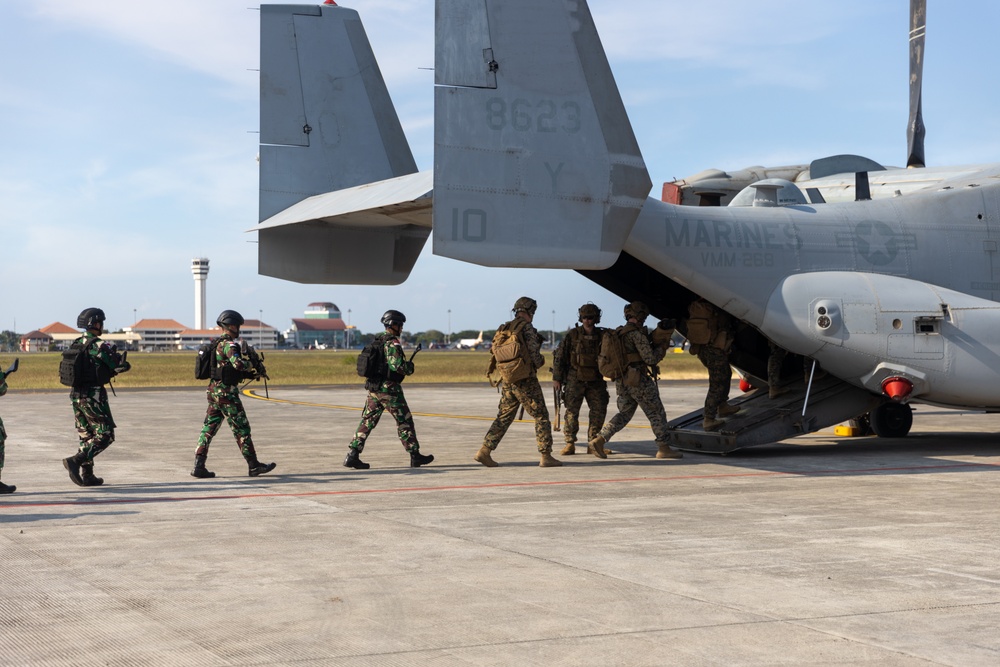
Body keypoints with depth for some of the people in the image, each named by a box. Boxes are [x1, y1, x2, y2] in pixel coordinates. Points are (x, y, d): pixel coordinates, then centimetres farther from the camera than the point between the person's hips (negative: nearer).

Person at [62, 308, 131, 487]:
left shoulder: (75, 345, 11)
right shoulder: (100, 345, -14)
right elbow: (122, 366, -18)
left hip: (75, 395, 8)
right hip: (93, 395, -8)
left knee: (86, 436, 15)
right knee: (105, 436, -1)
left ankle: (87, 476, 14)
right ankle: (75, 461, -15)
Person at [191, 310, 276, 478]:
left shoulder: (217, 344, 17)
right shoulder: (228, 344, -14)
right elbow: (238, 364, -31)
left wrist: (249, 375, 13)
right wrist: (250, 365, -10)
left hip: (213, 390, 9)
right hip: (226, 392, -9)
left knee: (209, 428, 6)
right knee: (241, 429, 0)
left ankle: (199, 466, 0)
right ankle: (253, 466, 7)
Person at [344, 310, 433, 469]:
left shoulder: (377, 341, 13)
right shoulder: (393, 343, -14)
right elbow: (398, 365, -26)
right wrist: (410, 368, -4)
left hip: (373, 388, 8)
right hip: (389, 389, -8)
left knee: (367, 422, 6)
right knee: (404, 422, 4)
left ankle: (352, 455, -1)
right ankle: (415, 456, 12)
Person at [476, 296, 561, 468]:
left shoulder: (503, 330, 11)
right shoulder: (526, 327, -10)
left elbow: (494, 353, 11)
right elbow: (534, 354, -13)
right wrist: (538, 364, 8)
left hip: (507, 381, 7)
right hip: (525, 380, -7)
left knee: (503, 417, 13)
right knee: (541, 417, 2)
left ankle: (484, 451, 6)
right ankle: (546, 456, 1)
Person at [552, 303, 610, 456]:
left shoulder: (602, 336, 4)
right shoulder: (572, 335, -3)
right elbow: (559, 356, -1)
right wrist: (556, 378, -3)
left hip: (595, 381, 3)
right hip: (575, 379, -3)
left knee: (599, 411, 0)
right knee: (572, 412, -5)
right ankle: (570, 444, 4)